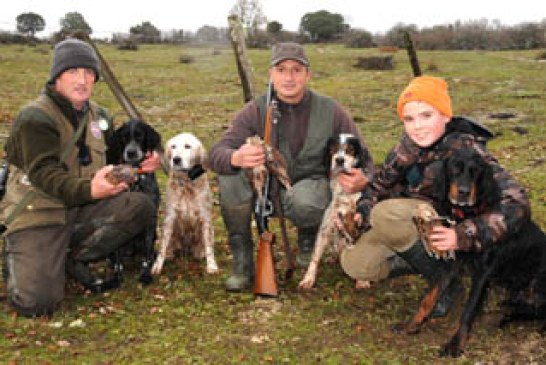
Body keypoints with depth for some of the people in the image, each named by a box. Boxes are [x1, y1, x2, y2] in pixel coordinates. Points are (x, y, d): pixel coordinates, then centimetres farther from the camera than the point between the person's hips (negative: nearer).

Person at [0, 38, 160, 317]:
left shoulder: (98, 116, 9)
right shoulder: (35, 117, -14)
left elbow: (108, 162, 25)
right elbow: (43, 174, -26)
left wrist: (136, 168, 5)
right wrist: (89, 190, -43)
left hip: (81, 210, 6)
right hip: (38, 214, -6)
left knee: (141, 206, -18)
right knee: (36, 302, -21)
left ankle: (77, 259, 0)